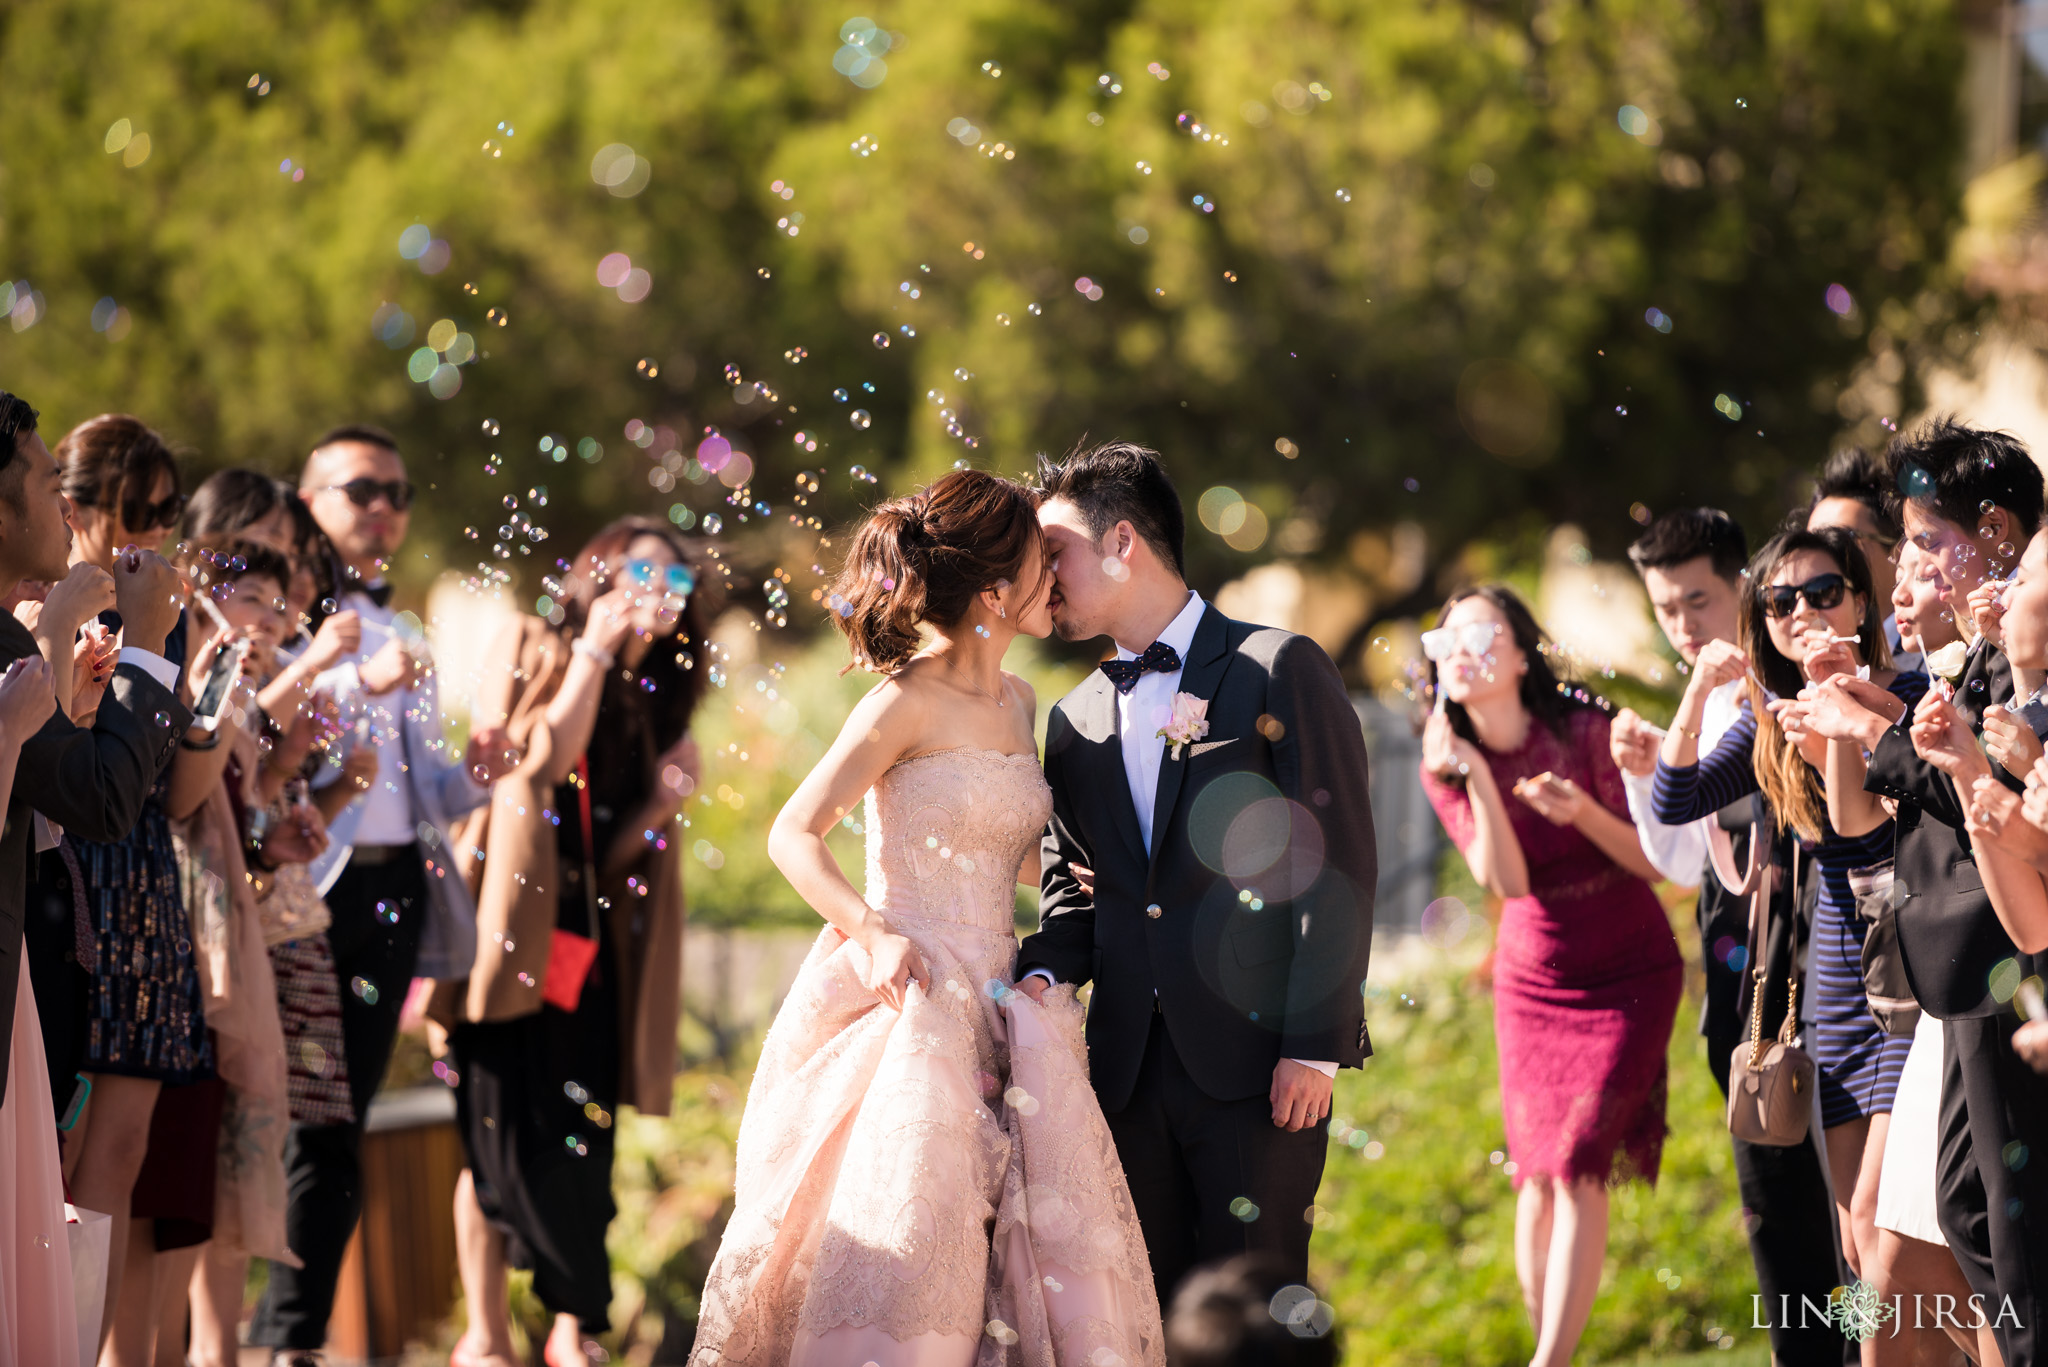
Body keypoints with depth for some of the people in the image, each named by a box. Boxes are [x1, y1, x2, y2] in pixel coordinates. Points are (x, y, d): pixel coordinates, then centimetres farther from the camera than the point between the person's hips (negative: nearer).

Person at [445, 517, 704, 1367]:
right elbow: (538, 759, -13)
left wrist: (666, 799, -4)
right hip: (515, 932, -5)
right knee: (504, 1132, -4)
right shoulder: (533, 652, 4)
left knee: (584, 1140, -1)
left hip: (595, 942, 5)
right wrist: (592, 654, -11)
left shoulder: (655, 696, 17)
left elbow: (617, 850, 14)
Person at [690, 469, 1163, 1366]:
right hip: (909, 994, -7)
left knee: (1035, 1242, -4)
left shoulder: (1016, 703, 13)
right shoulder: (907, 703, -9)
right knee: (906, 1236, -13)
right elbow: (793, 836, -10)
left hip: (998, 1007, 7)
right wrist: (871, 932, -22)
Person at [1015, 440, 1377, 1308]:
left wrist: (1316, 1045, -13)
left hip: (1260, 1060, -6)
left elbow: (1338, 867, -7)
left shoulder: (1279, 672, -2)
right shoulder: (1075, 722, 17)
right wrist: (1044, 975, -1)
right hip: (1130, 1064, 6)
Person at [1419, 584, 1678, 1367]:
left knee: (1580, 1163, -15)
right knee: (1539, 1176, -2)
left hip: (1628, 972, -3)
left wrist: (1582, 811, -28)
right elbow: (1506, 880, -16)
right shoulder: (1445, 764, -5)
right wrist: (1477, 777, -26)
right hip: (1533, 979, 3)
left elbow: (1650, 860, -10)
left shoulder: (1584, 732, -14)